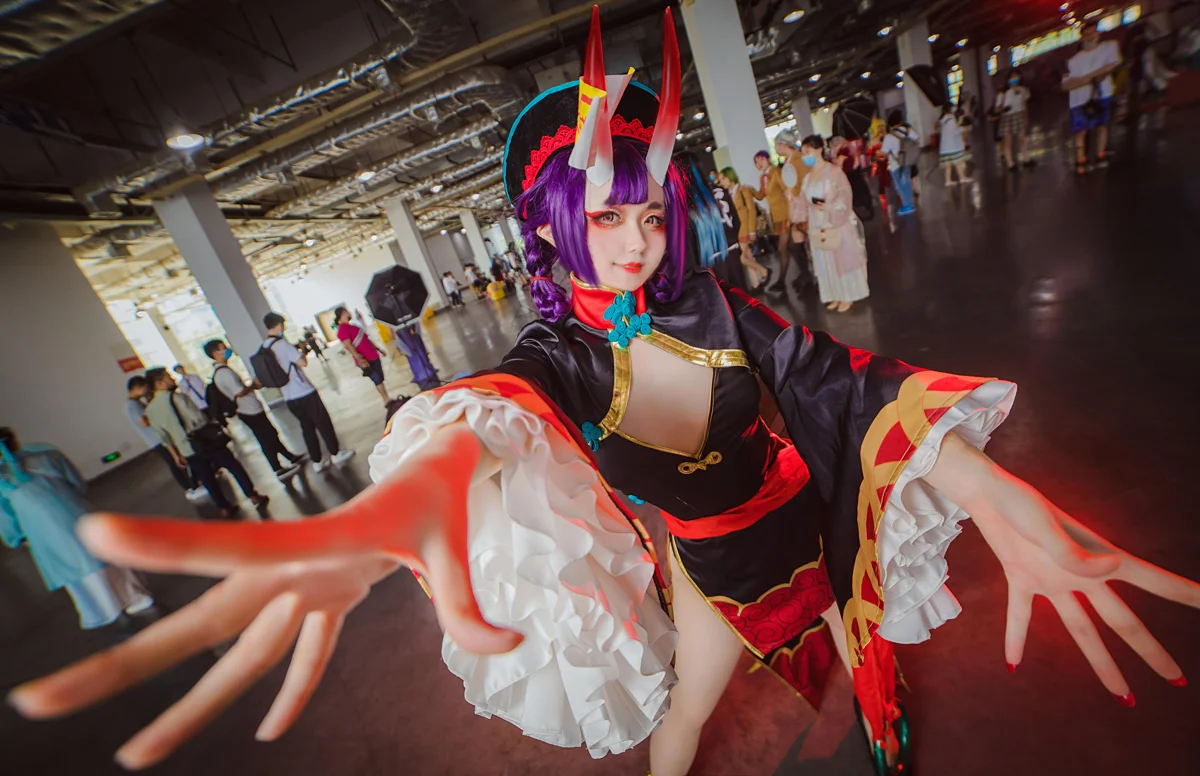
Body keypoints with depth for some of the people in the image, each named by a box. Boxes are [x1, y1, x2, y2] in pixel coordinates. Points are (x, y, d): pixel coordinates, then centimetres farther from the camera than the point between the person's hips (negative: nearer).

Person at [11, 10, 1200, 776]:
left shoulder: (711, 306, -15)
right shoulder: (564, 344, -23)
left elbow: (835, 376, -25)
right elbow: (508, 395, -47)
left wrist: (982, 483, -41)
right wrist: (429, 476, -71)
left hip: (797, 527, 4)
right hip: (703, 564, -3)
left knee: (862, 646, 31)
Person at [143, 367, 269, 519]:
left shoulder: (150, 409, 1)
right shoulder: (177, 397, -16)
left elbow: (164, 437, 7)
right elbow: (199, 419, -20)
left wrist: (176, 455, 15)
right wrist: (214, 425, -1)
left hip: (188, 452, 5)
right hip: (206, 442, -5)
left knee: (207, 480, 16)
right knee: (235, 468, 10)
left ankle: (225, 508, 26)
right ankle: (254, 497, 17)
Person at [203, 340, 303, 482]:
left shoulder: (222, 370, 13)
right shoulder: (223, 372, -20)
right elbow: (240, 392, -25)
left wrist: (252, 384, 3)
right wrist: (254, 384, -10)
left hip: (251, 410, 10)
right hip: (251, 411, -10)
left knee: (272, 435, 18)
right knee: (267, 440, -2)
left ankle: (292, 457, 30)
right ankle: (279, 471, 7)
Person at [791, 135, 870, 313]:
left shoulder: (834, 171, -10)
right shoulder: (807, 178, 10)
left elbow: (845, 197, -16)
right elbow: (805, 203, 8)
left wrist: (828, 206, -29)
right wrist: (793, 199, -7)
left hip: (838, 225, -6)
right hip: (818, 229, 7)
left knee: (843, 259, 2)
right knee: (826, 262, 11)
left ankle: (848, 296, 13)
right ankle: (837, 295, 23)